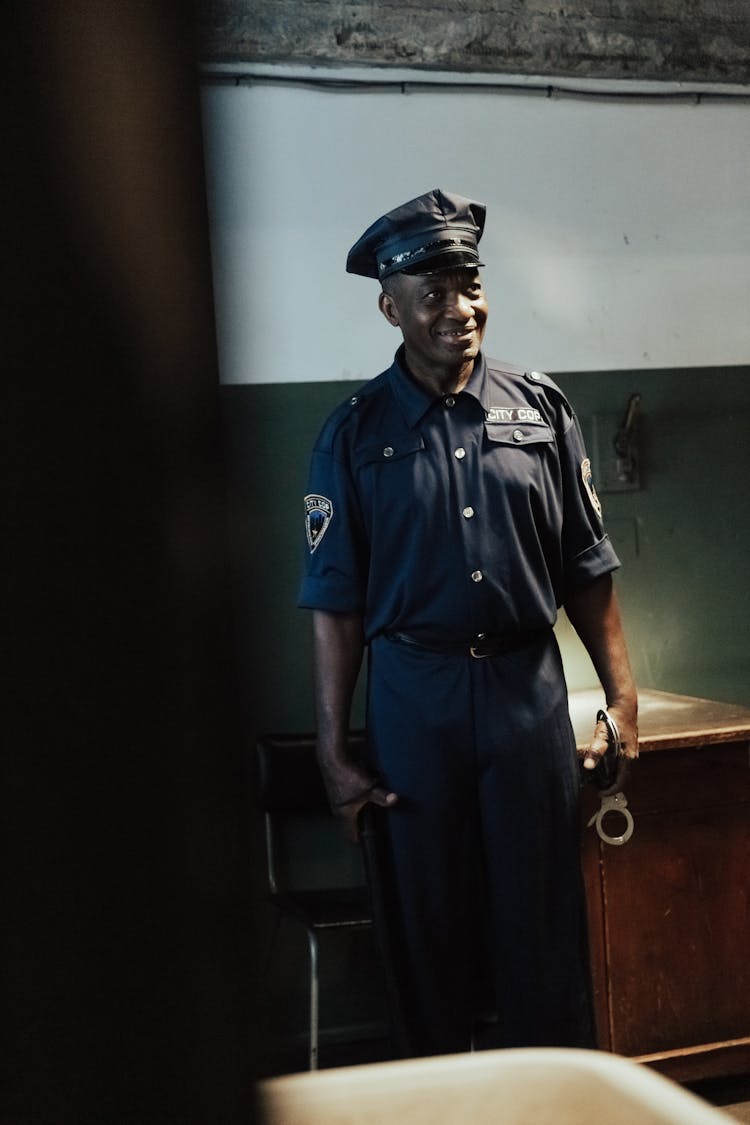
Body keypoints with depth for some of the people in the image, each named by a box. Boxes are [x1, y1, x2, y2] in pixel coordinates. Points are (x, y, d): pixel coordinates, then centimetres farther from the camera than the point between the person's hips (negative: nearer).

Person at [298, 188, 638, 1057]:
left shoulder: (540, 408, 2)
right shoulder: (356, 433, -2)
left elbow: (585, 570, 6)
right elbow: (335, 601, -1)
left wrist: (622, 697, 2)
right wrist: (333, 750, -4)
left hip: (528, 687, 1)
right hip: (413, 694, -1)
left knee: (544, 920, 7)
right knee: (429, 920, 10)